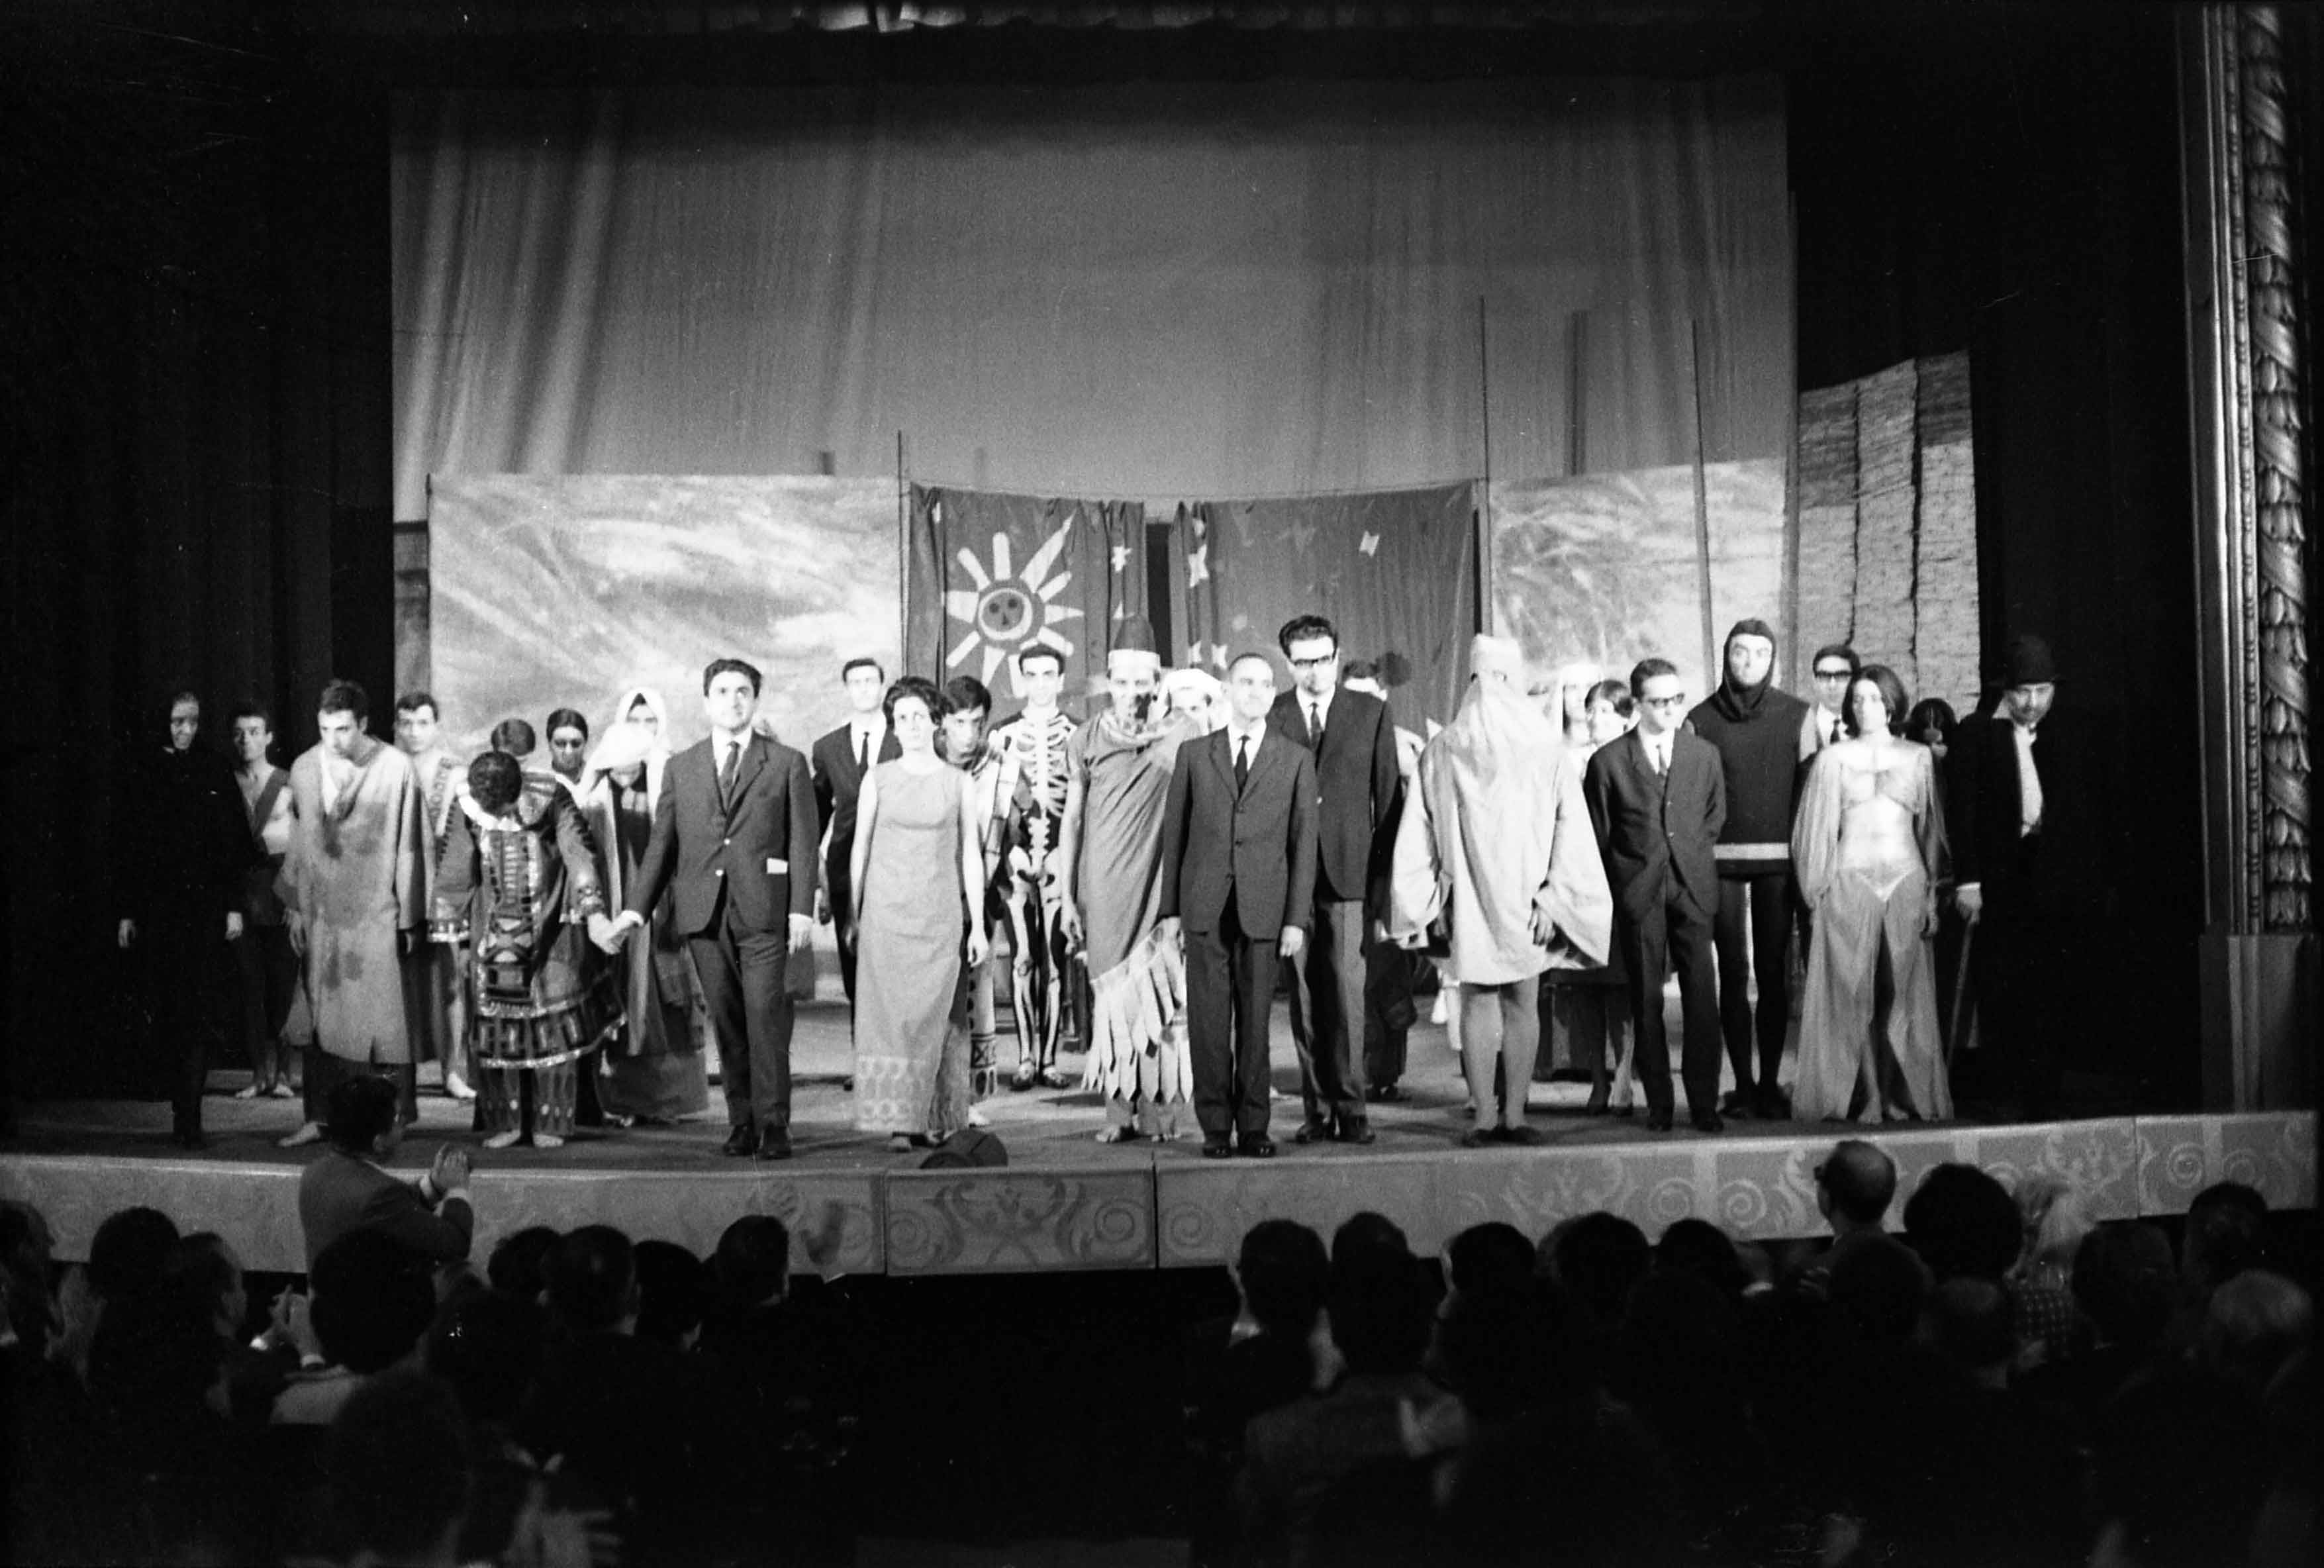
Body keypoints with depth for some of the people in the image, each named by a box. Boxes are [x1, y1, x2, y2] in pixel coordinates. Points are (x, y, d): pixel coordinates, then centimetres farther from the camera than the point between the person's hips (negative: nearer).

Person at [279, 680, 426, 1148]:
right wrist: (297, 908, 9)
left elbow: (409, 845, -3)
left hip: (376, 912, -3)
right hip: (322, 912, 3)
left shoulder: (395, 767, -6)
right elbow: (299, 843, 12)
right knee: (321, 1017, 5)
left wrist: (409, 916, -3)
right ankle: (319, 1117, 10)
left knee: (381, 1016, -2)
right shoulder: (305, 768, 4)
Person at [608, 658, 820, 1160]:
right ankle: (741, 1122, 11)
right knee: (726, 1022, 4)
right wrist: (637, 907, 4)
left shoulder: (787, 763, 7)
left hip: (762, 910, -3)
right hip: (704, 912, 3)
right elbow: (661, 844, 14)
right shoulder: (680, 768, 15)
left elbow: (802, 842, 3)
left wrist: (802, 909, -7)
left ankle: (773, 1124, -7)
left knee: (764, 1015, -10)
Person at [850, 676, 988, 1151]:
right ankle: (899, 1119, -3)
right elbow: (860, 848, 8)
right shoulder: (878, 779, 6)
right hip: (886, 910, 0)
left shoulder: (959, 784, 6)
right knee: (889, 1011, -5)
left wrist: (978, 924, 5)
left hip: (940, 913, 0)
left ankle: (935, 1118, 7)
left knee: (934, 1013, -2)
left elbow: (971, 855, 8)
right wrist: (852, 914, 5)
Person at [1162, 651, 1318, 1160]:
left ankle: (1253, 1125, 8)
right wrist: (1170, 908, 5)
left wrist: (1297, 918, -2)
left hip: (1263, 907, 0)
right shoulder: (1194, 755, 10)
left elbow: (1304, 841, 5)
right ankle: (1216, 1126, 5)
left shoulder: (1296, 760, 8)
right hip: (1205, 906, 1)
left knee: (1256, 1017, 1)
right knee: (1209, 1018, 0)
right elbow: (1174, 832, 10)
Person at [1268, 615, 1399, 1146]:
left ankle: (1350, 1108, 0)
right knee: (1304, 995, 3)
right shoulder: (1270, 716, 6)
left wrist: (1385, 878, 1)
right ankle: (1317, 1109, 9)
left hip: (1349, 870, -1)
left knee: (1347, 991, -6)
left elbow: (1387, 798, 7)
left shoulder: (1371, 713, 7)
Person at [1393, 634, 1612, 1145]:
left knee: (1477, 1005, 8)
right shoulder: (1544, 749, -7)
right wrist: (1552, 897, -8)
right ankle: (1514, 1117, 7)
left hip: (1467, 901, 1)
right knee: (1522, 1007, 9)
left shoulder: (1441, 751, -4)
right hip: (1524, 898, 0)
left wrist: (1430, 900, 6)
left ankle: (1484, 1118, 5)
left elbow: (1419, 834, -1)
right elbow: (1568, 827, -10)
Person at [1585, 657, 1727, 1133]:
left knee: (1701, 999, -5)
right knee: (1646, 1001, 2)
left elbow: (1715, 820, 17)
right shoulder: (1608, 762, 2)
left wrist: (1694, 865, 10)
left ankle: (1704, 1103, 1)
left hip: (1692, 889, 1)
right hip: (1637, 893, -1)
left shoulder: (1705, 755, 9)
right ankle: (1657, 1103, 9)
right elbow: (1598, 837, 7)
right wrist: (1623, 882, 5)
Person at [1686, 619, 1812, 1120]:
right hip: (1721, 859, 0)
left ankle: (1770, 1082, 5)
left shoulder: (1797, 715, 6)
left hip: (1778, 858, 0)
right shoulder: (1702, 718, 5)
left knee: (1774, 972, -1)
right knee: (1733, 972, 0)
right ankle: (1743, 1083, 4)